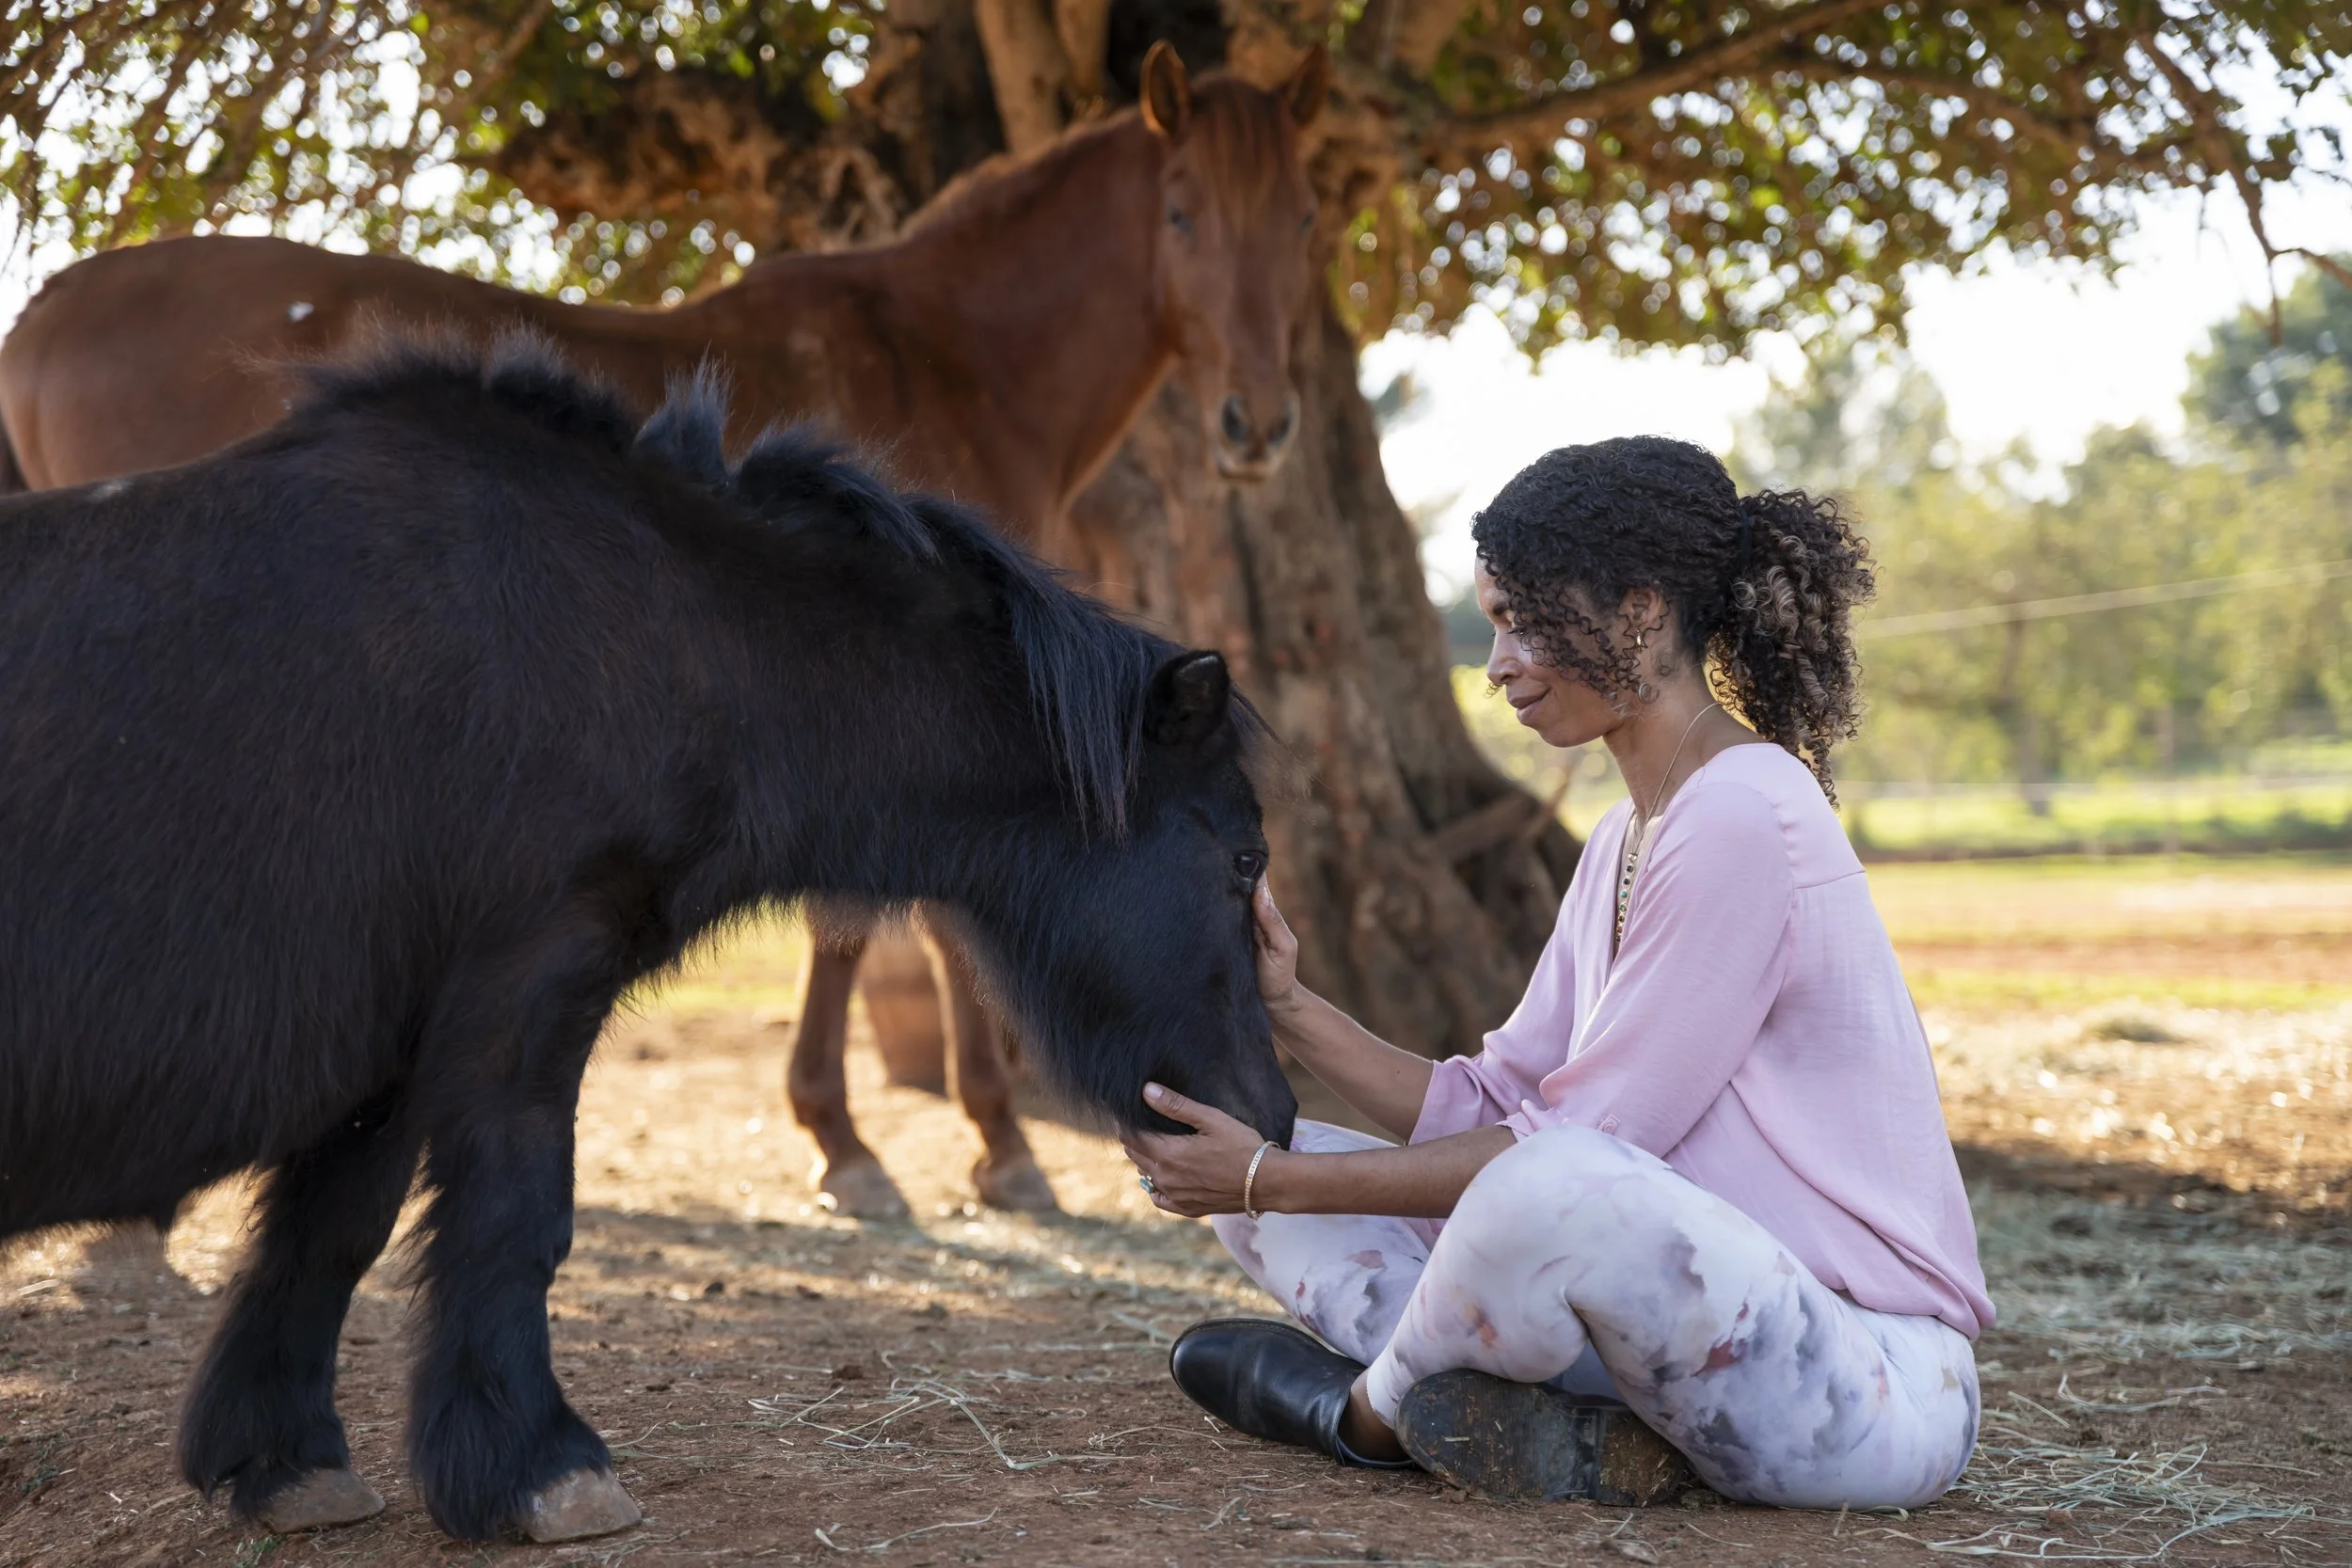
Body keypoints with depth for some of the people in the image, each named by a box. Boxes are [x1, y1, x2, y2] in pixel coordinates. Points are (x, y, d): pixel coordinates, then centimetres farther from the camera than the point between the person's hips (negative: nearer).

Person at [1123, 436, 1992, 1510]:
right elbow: (1490, 1108, 8)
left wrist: (1275, 1182, -15)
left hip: (1877, 1383, -9)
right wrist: (1290, 1007, -4)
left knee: (1557, 1190, -40)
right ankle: (1580, 1427, -13)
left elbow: (1573, 1147, -19)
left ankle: (1374, 1408, -8)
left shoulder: (1743, 822, -17)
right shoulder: (1626, 840, 14)